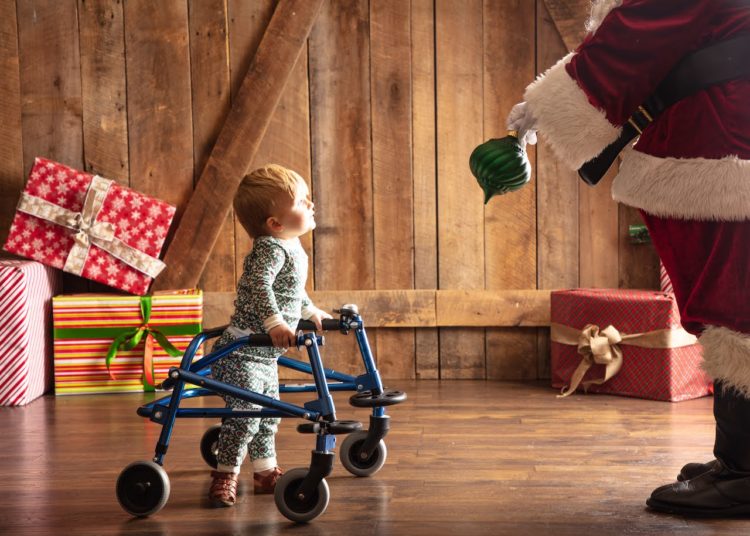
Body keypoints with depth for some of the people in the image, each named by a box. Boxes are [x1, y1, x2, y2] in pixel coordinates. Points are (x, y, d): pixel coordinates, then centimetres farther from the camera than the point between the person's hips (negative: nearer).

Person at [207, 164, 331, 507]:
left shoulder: (293, 249, 12)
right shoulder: (270, 249, -20)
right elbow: (259, 285, -36)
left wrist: (311, 312, 39)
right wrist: (275, 324, -45)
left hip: (265, 355, 10)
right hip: (243, 353, -10)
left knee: (268, 415, 18)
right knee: (244, 415, -12)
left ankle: (265, 472, 30)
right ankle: (224, 477, -3)